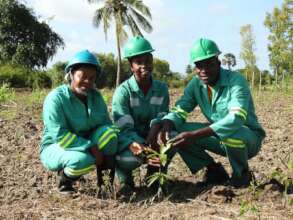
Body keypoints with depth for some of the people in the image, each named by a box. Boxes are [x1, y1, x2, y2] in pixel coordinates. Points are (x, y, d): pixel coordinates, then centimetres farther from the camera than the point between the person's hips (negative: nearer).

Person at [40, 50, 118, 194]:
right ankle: (65, 178, -3)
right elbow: (60, 136, -28)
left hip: (86, 145, 5)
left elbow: (108, 125, -5)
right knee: (82, 160, -37)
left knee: (109, 133, -24)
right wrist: (91, 147, -33)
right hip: (55, 147, -5)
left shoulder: (96, 97, -2)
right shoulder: (56, 98, -21)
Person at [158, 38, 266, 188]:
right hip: (218, 136, 6)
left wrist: (195, 135, -47)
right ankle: (215, 170, 5)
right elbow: (178, 111, -8)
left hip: (248, 137, -5)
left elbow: (237, 118, -39)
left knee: (231, 134, -40)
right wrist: (165, 128, -33)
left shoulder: (236, 80, -25)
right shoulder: (195, 84, -6)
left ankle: (242, 174, -7)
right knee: (176, 132, -11)